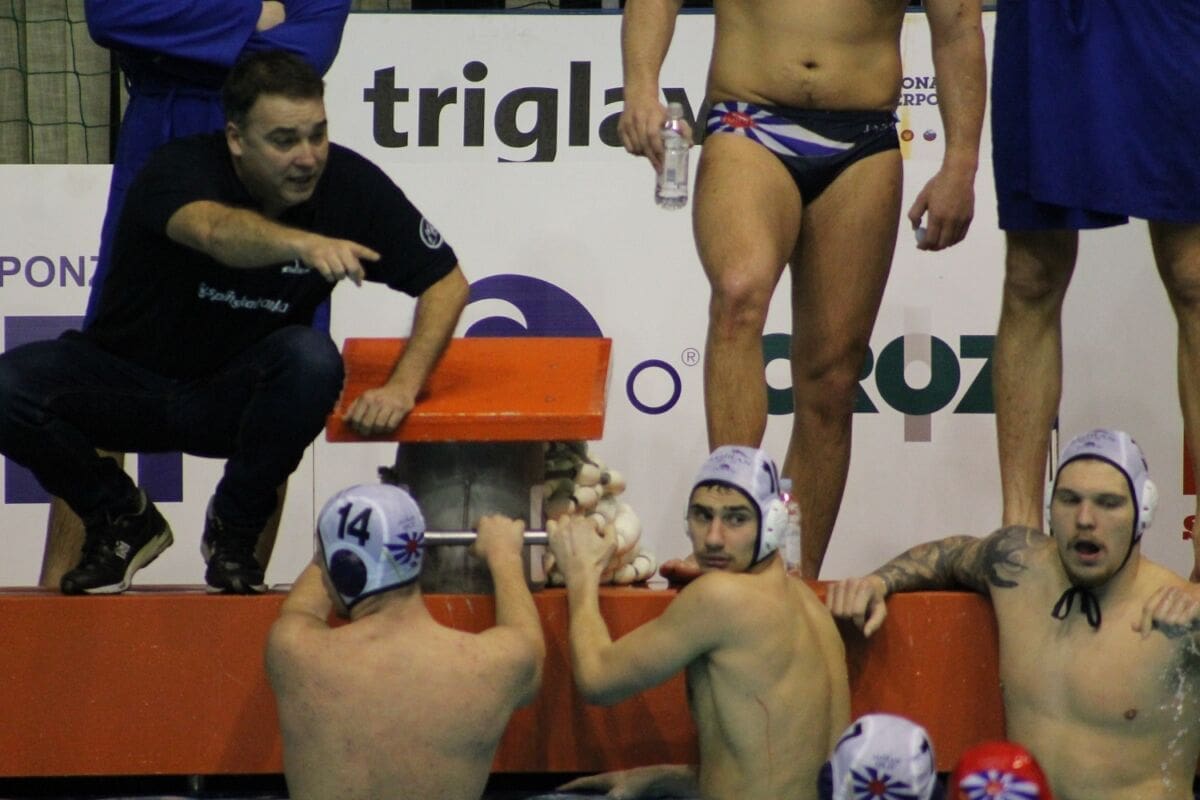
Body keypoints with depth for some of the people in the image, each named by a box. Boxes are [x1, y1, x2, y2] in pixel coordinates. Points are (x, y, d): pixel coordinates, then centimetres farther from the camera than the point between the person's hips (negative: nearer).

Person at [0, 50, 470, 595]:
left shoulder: (348, 182, -13)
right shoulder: (181, 170, -22)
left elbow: (448, 283, -5)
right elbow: (216, 231, -47)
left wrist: (402, 386, -19)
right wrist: (303, 243, -67)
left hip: (236, 396, 1)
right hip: (129, 381, -1)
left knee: (311, 359, -33)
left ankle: (233, 528, -9)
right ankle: (119, 518, 0)